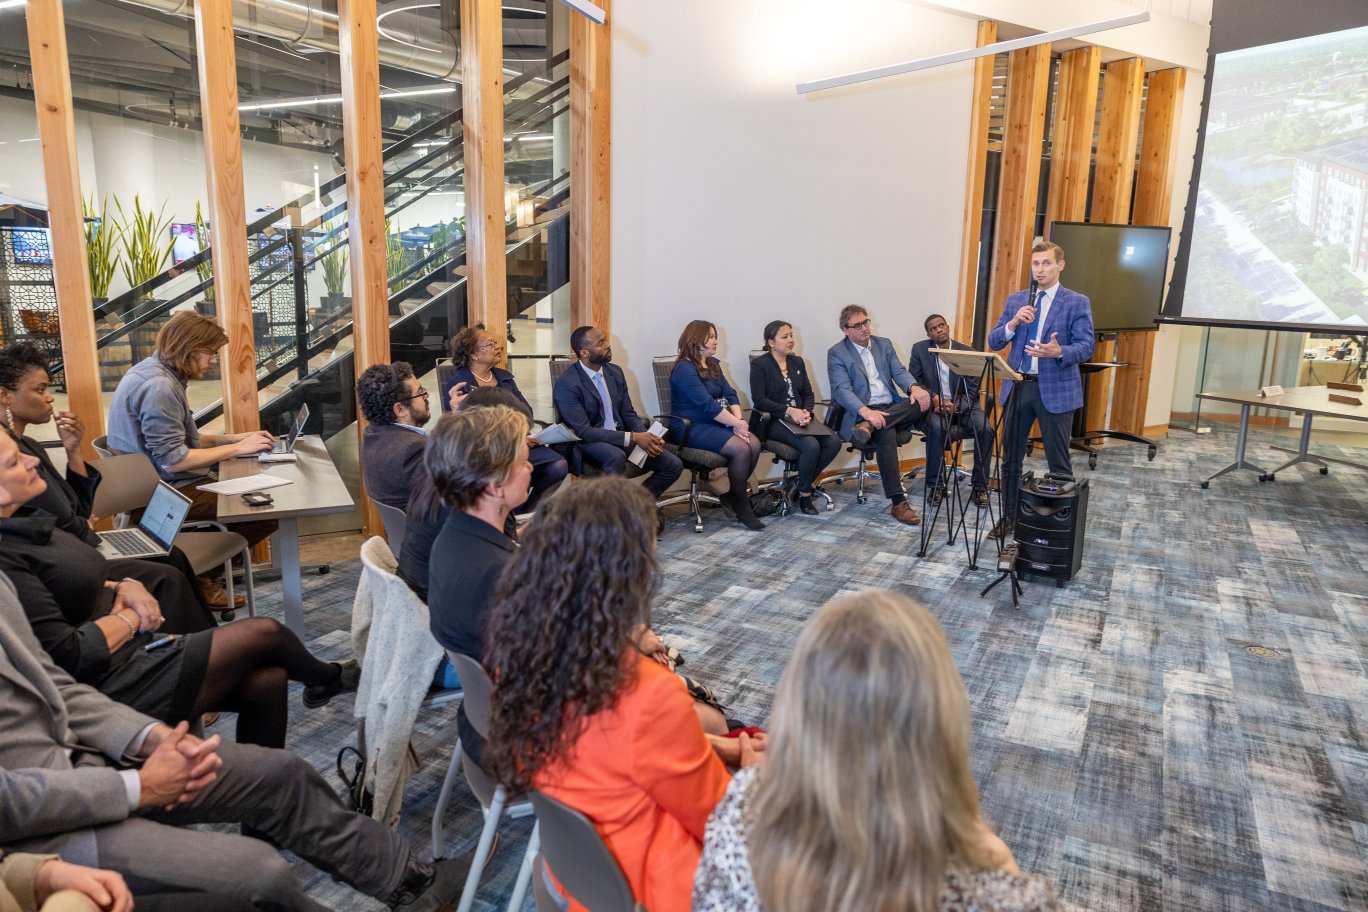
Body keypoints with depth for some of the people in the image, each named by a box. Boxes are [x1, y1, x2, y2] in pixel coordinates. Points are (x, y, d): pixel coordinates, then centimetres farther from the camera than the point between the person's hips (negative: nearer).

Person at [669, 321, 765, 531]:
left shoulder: (712, 364, 14)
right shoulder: (684, 369, -13)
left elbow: (730, 394, 7)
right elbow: (707, 405, -21)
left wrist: (738, 420, -11)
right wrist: (736, 423, -18)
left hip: (713, 422, 8)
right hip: (692, 427, -8)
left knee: (755, 443, -16)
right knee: (741, 448, -25)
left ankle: (734, 494, 2)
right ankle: (740, 505, -9)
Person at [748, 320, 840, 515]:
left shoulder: (797, 362, 16)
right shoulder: (759, 364, -3)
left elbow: (808, 394, 14)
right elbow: (759, 399, -11)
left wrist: (806, 412, -8)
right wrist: (789, 411, -19)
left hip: (800, 418, 6)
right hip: (775, 421, -6)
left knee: (834, 442, -18)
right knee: (811, 446, -30)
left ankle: (804, 483, 0)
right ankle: (804, 494, -7)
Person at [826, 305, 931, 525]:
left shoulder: (884, 344, 17)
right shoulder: (836, 353, 0)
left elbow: (899, 372, 7)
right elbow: (842, 390, -13)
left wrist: (914, 387, -19)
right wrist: (866, 411, -31)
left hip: (893, 408, 6)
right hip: (862, 413, -5)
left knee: (924, 400, -24)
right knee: (886, 435, -36)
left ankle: (870, 426, -29)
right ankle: (898, 502, -33)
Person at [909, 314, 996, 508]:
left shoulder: (968, 352, 2)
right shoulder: (920, 349, 3)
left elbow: (972, 391, -1)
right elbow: (913, 381, 1)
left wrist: (955, 406, -22)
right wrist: (933, 398, -18)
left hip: (962, 405, 1)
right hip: (933, 404, -1)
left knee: (985, 429, -26)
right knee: (937, 428, -35)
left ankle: (980, 486, -13)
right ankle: (935, 484, -20)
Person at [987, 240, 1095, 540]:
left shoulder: (1077, 302, -1)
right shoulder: (1015, 300, 10)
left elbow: (1086, 346, -8)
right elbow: (993, 341, 6)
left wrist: (1059, 352, -28)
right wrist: (1012, 324, -13)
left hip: (1056, 390, -4)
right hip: (1018, 386, 4)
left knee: (1059, 464, 3)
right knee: (1010, 459, 10)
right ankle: (1009, 518, 23)